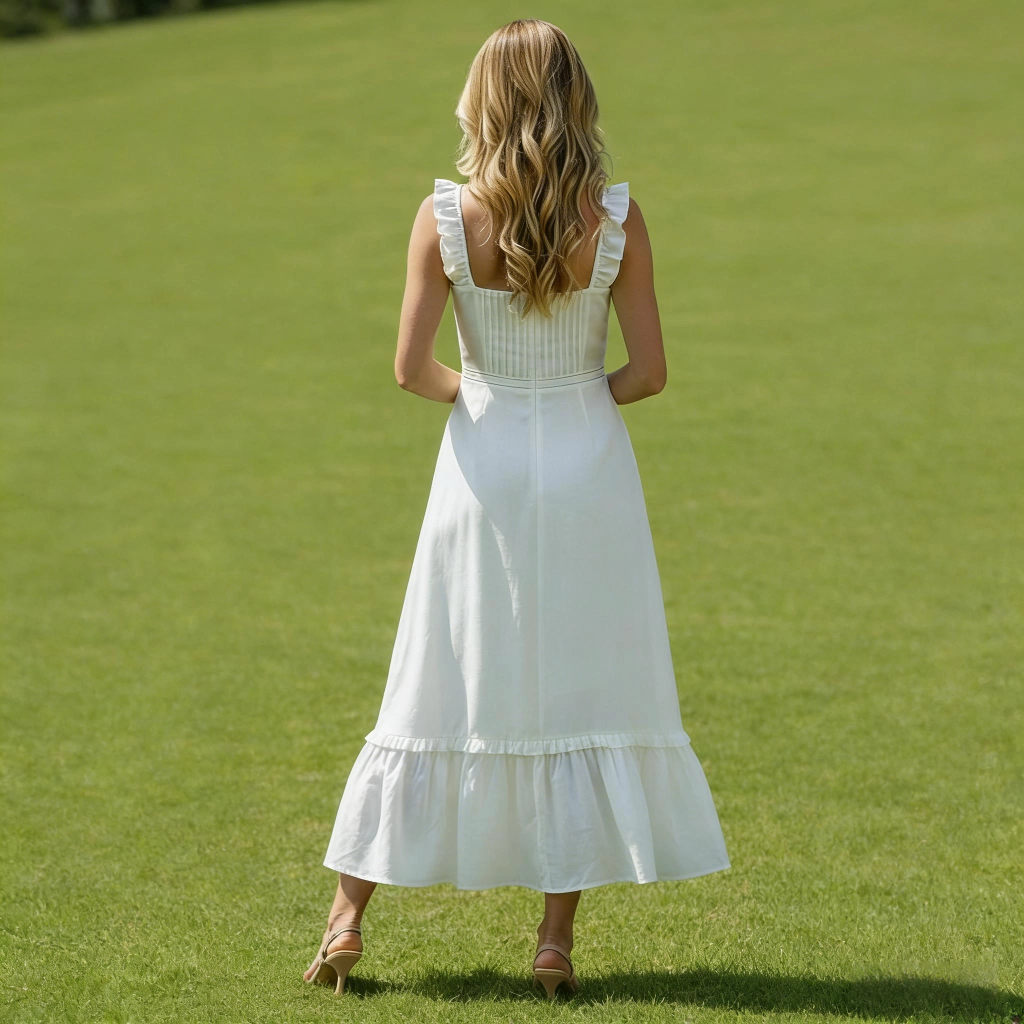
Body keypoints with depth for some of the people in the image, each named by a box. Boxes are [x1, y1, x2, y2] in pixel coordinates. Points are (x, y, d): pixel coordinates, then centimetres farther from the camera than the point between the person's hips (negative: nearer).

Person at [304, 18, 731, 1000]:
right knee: (584, 695, 7)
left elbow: (410, 367, -9)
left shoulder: (444, 218, -9)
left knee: (443, 692, 10)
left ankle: (348, 916, 14)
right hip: (588, 472, -1)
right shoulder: (616, 220, -9)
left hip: (484, 468, 1)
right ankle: (556, 938, 8)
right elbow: (649, 371, -7)